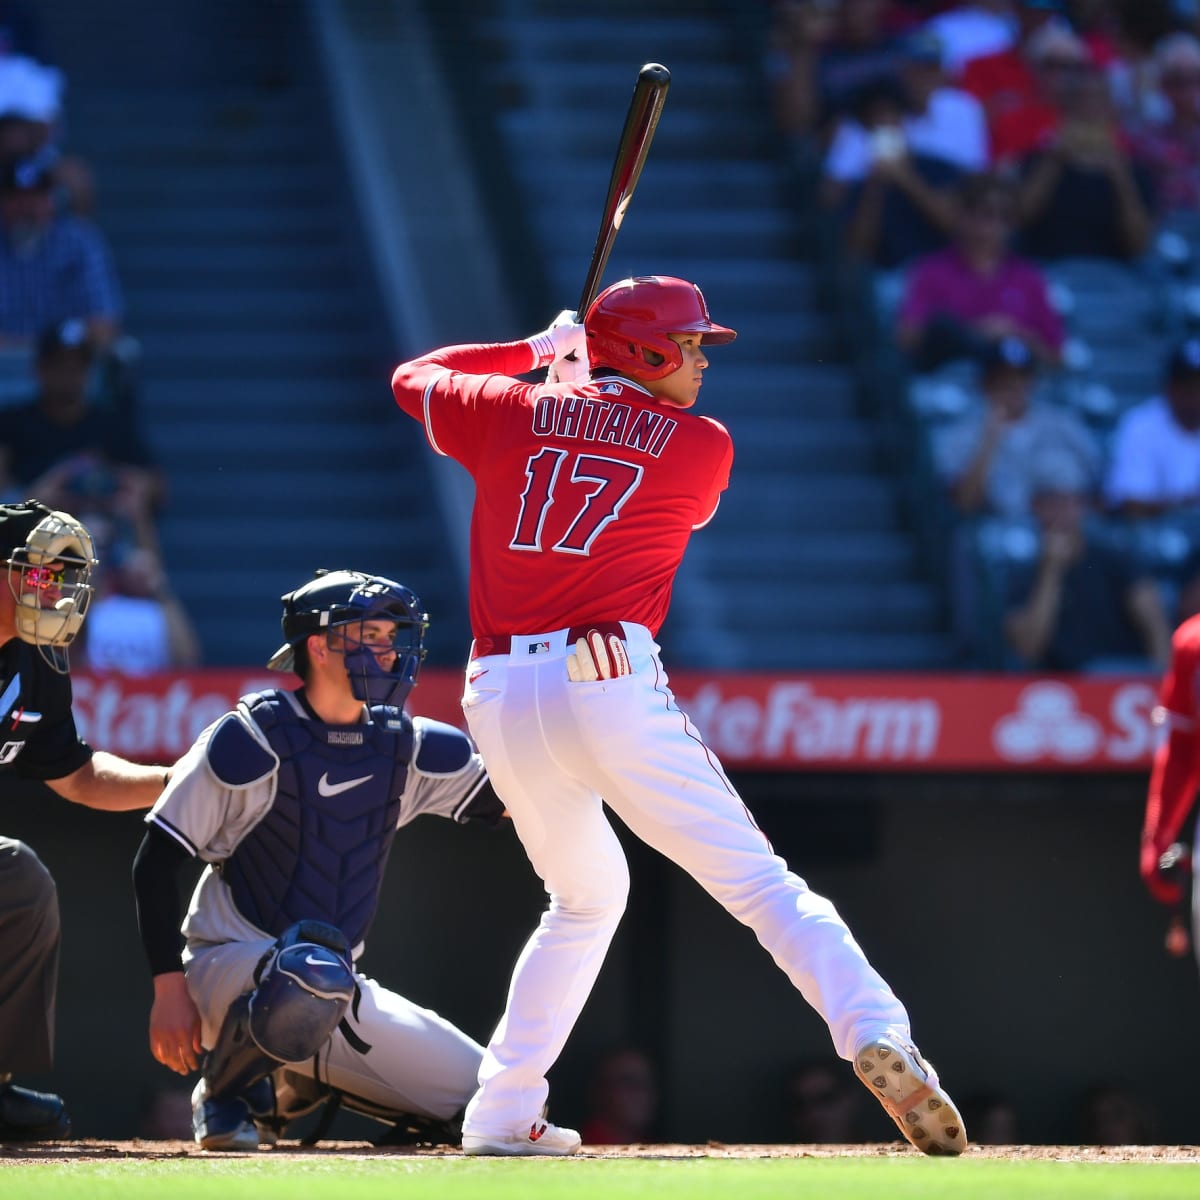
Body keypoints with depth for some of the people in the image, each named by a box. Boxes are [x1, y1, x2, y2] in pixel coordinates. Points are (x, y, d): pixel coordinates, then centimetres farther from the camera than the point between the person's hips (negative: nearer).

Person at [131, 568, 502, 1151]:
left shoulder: (407, 747, 4)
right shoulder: (250, 741, -12)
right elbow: (155, 865, -12)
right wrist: (171, 991, -17)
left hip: (337, 989, 6)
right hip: (227, 965, -6)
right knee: (311, 976, -42)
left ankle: (292, 1089, 17)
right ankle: (223, 1097, -10)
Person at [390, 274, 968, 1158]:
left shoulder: (517, 413, 15)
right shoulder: (702, 447, 8)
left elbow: (415, 380, 32)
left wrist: (536, 353, 41)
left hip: (500, 699, 5)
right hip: (609, 680, -4)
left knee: (588, 897, 26)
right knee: (758, 882, -10)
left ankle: (503, 1115, 21)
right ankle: (875, 1032, -32)